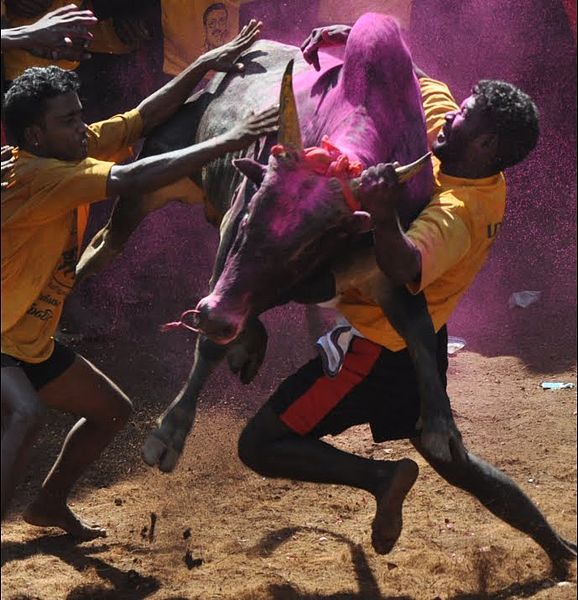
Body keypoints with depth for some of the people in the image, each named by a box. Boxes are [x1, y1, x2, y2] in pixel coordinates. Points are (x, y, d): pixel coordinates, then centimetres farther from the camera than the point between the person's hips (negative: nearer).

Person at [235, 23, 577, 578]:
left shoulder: (457, 214, -29)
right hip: (420, 343, 9)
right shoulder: (460, 162, -3)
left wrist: (383, 216, -68)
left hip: (380, 349, -9)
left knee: (259, 445, -9)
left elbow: (405, 269, -51)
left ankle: (381, 476, -12)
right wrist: (351, 38, -6)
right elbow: (411, 75, 7)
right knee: (454, 463, 26)